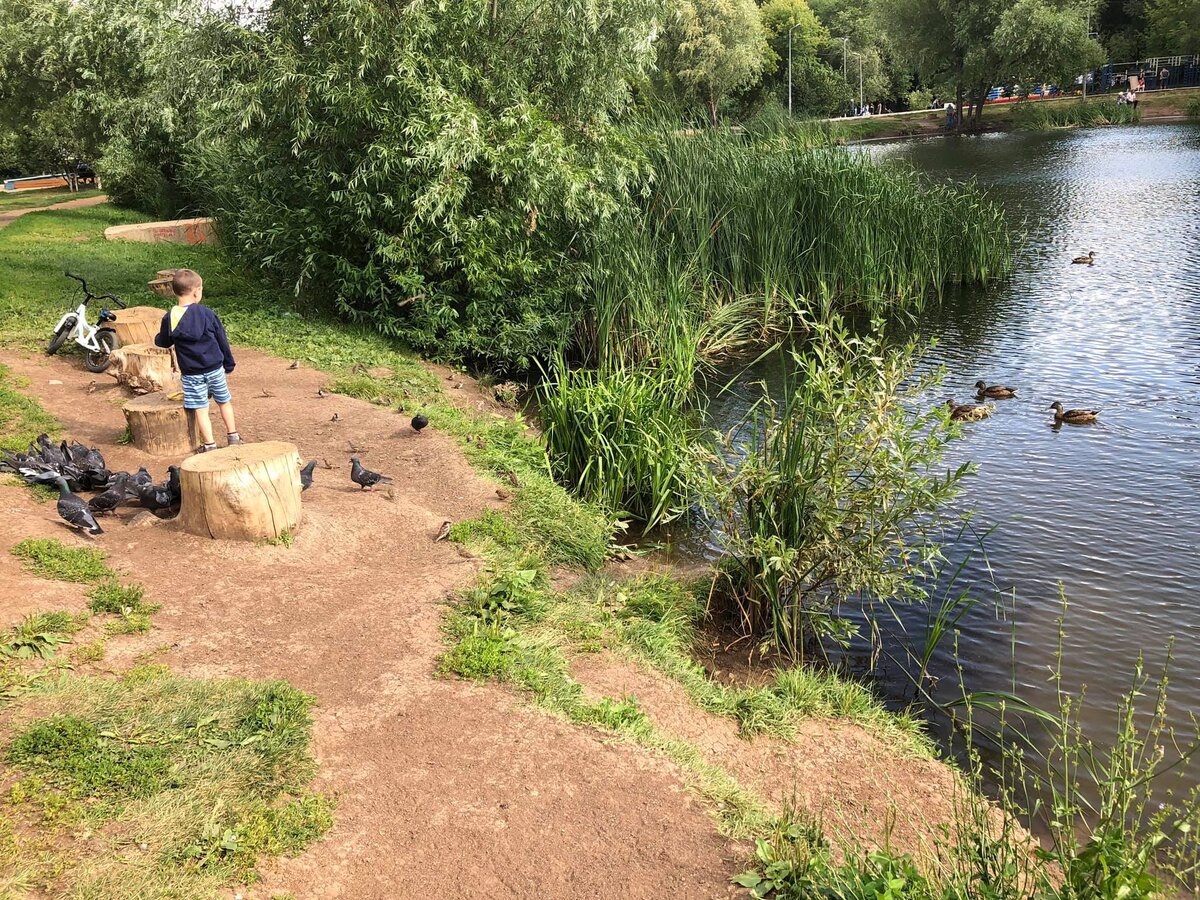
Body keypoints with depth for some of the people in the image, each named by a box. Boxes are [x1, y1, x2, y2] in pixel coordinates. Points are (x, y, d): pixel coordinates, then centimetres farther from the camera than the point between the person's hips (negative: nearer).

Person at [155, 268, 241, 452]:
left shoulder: (169, 318, -7)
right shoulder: (207, 313, -7)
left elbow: (163, 342, 7)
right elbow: (222, 340, 0)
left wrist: (158, 338, 31)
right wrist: (229, 364, 12)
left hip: (191, 373, -1)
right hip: (215, 368, 1)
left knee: (200, 410, 4)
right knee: (224, 402, 18)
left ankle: (209, 445, 7)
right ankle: (233, 437, 26)